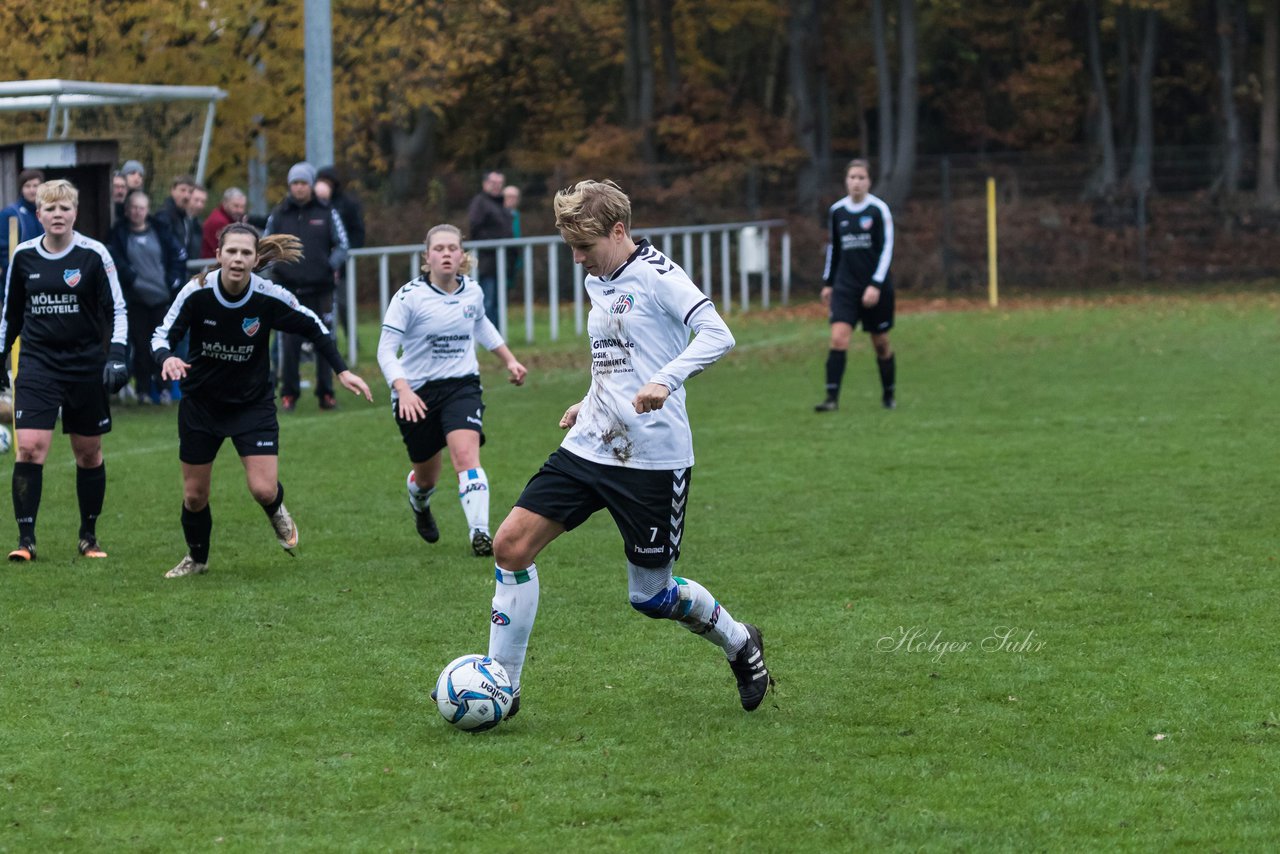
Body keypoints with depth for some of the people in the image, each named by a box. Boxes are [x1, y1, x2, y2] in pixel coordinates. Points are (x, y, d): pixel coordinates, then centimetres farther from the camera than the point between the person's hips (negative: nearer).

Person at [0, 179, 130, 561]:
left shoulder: (94, 254, -6)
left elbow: (116, 309, -2)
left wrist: (116, 354, -13)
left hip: (85, 365, -1)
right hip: (37, 364, 1)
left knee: (89, 453, 8)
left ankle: (89, 536, 22)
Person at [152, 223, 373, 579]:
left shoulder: (270, 297, -19)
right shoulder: (196, 292, -20)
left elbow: (313, 328, -2)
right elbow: (162, 335, -13)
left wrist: (342, 370, -5)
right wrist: (166, 358, -35)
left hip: (253, 402, -1)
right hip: (201, 401, 1)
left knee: (263, 489, -13)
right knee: (194, 493, 8)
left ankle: (277, 512, 26)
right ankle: (196, 558, 37)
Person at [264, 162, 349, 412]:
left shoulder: (326, 213, 4)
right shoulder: (279, 215, 6)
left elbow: (342, 245, 6)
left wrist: (333, 264, -11)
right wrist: (274, 265, -5)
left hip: (320, 289, 0)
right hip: (289, 289, 0)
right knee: (289, 343, -3)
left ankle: (326, 393, 13)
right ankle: (289, 394, 6)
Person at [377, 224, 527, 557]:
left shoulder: (473, 292, 0)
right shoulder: (410, 296, -14)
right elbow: (386, 349, -16)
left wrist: (509, 360, 25)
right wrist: (403, 390, -31)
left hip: (461, 385, 2)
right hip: (417, 394, -2)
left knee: (466, 455, -24)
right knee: (427, 477, 14)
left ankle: (480, 533, -31)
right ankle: (419, 504, 52)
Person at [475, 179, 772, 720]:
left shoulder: (657, 275, -11)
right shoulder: (597, 282, 14)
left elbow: (717, 335, -22)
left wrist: (666, 379, -34)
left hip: (653, 457, -7)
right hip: (589, 447, 8)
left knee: (651, 596, 2)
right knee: (511, 545, -6)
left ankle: (741, 646, 31)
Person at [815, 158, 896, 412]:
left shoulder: (879, 210, -7)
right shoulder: (837, 211, 5)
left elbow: (887, 249, -9)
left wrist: (876, 285, -17)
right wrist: (828, 282, 16)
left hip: (876, 288, -2)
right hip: (845, 286, 3)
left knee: (881, 343, 7)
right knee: (838, 338, -14)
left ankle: (889, 394, 27)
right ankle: (832, 398, -15)